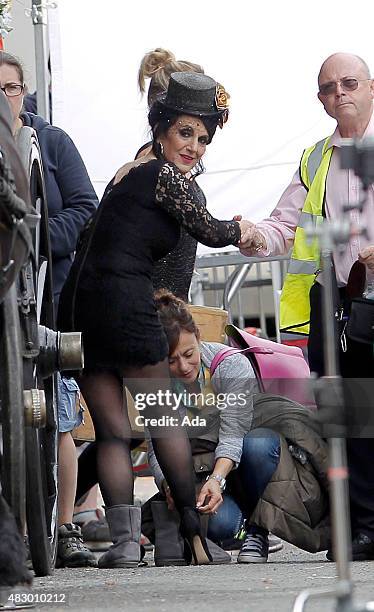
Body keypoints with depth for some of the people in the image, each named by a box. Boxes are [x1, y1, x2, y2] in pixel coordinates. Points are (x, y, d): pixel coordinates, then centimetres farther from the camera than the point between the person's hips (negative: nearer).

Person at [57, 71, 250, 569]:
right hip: (122, 301, -8)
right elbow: (210, 232, 2)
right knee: (163, 416, 7)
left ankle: (125, 540, -2)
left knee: (111, 429, 6)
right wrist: (241, 230, 23)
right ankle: (194, 528, 14)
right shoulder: (166, 176, -5)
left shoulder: (130, 170, 20)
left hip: (77, 302, 8)